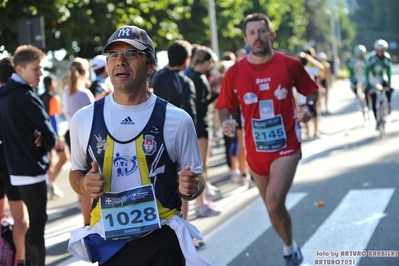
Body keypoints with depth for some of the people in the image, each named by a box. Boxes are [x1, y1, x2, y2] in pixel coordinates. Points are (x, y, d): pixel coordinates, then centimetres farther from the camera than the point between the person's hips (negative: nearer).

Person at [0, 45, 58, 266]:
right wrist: (43, 142, 2)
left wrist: (36, 138, -2)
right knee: (38, 223, -3)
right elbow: (51, 136, -18)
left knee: (33, 221, 19)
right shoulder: (25, 96, -18)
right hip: (31, 168, -9)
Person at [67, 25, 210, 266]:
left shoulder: (177, 120, -7)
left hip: (162, 240, -2)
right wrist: (84, 184, -9)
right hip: (109, 241, 3)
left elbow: (196, 180, 2)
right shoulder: (84, 119, -1)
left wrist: (191, 187, -20)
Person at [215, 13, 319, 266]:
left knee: (274, 203, -19)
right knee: (273, 207, 16)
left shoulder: (290, 64, -6)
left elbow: (311, 90, 8)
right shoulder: (235, 72, -5)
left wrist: (308, 106, -12)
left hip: (286, 146, -3)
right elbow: (225, 106, 5)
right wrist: (225, 122, -16)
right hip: (256, 150, 3)